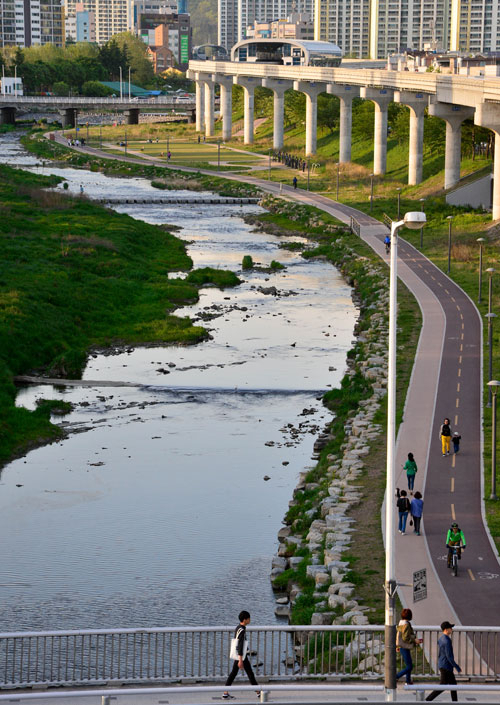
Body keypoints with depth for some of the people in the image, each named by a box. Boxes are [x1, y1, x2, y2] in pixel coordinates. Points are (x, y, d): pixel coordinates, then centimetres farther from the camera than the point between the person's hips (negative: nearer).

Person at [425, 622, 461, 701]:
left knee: (453, 683, 15)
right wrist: (457, 667, -17)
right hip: (446, 667, -10)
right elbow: (449, 657, -24)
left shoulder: (441, 638, 7)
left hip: (442, 664, 10)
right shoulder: (447, 641, -23)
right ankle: (427, 700, 1)